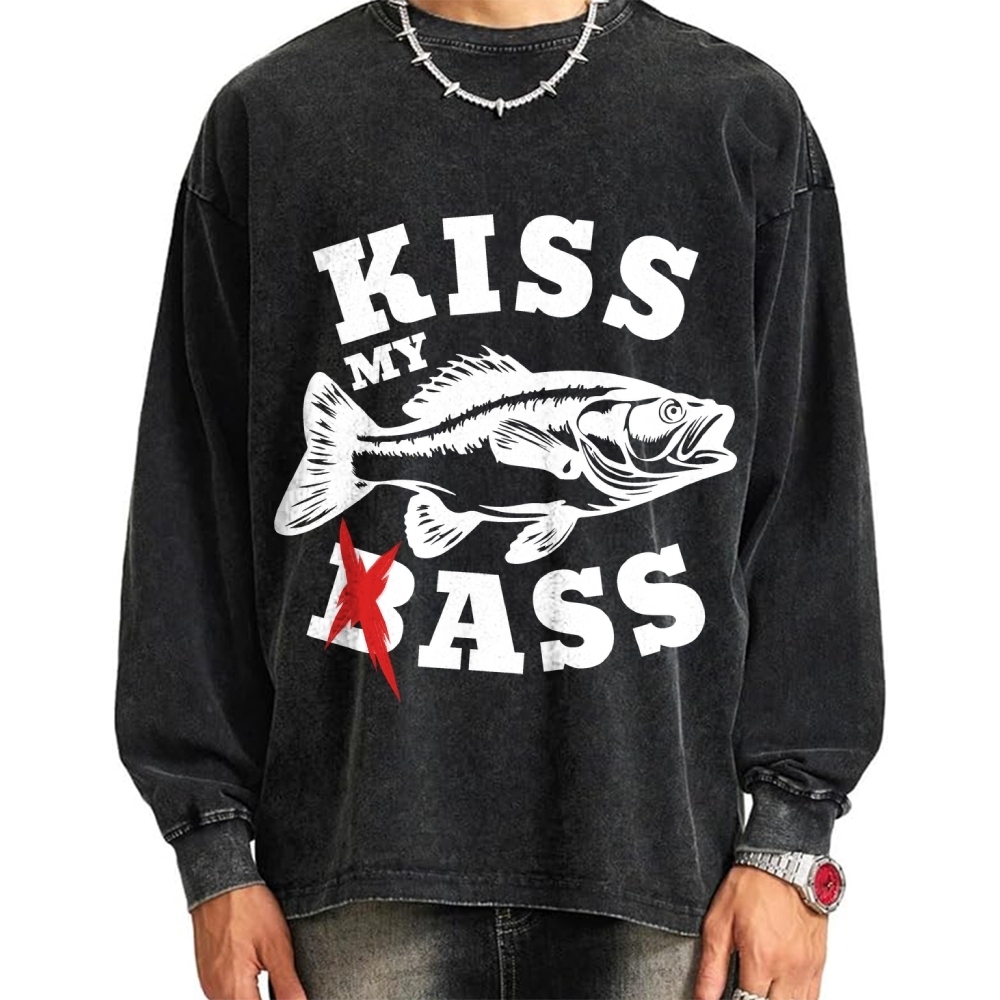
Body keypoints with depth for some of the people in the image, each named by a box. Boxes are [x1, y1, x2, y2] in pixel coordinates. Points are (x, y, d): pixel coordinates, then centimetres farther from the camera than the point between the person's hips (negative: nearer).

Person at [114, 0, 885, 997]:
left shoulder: (749, 119, 5)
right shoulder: (262, 122, 6)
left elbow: (811, 501, 4)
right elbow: (194, 506, 5)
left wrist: (793, 829, -2)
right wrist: (213, 846, 1)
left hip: (659, 845, 0)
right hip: (363, 858, 1)